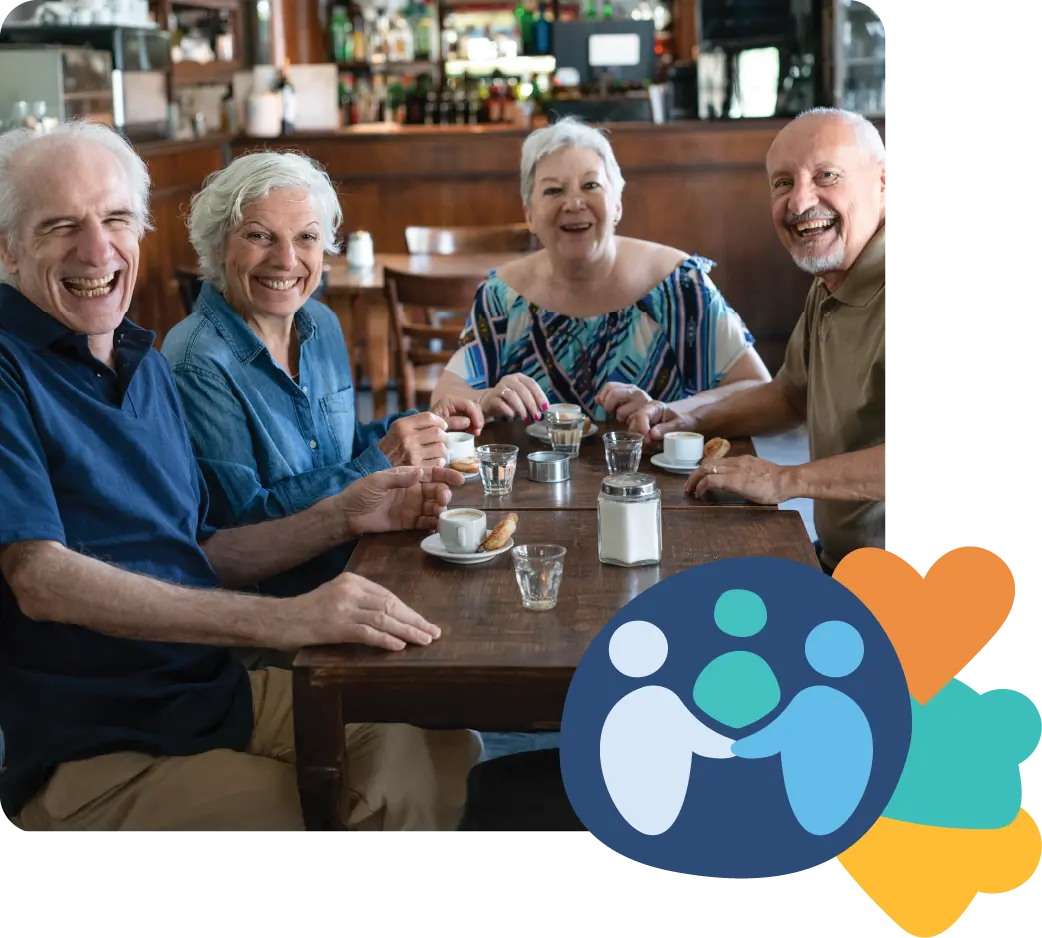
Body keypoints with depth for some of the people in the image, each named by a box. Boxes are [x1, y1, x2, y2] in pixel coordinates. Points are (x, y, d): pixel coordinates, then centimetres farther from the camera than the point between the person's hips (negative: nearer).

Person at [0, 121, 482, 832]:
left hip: (221, 691, 7)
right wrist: (280, 620, -32)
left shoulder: (149, 365, 13)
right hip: (100, 755, -7)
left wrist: (344, 517, 2)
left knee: (449, 757, -4)